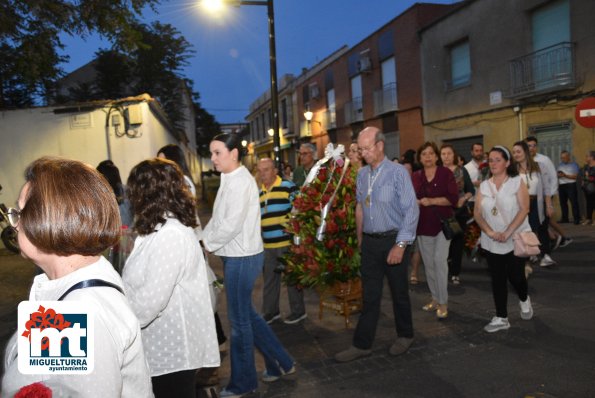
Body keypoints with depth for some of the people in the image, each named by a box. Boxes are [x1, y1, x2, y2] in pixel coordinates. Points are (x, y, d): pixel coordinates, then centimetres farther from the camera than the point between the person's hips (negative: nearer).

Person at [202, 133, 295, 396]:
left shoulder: (240, 182, -18)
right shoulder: (229, 180, 12)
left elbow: (231, 225, -23)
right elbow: (217, 219, 14)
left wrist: (208, 243, -9)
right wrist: (202, 239, 2)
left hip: (242, 258, -9)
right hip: (235, 256, 9)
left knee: (240, 320, 5)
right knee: (246, 315, 18)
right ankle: (280, 362, 32)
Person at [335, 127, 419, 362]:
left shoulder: (397, 172, -11)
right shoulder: (362, 174, 6)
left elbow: (411, 210, -14)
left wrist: (400, 245, -18)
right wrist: (359, 238, 15)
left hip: (393, 240, -4)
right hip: (369, 241, 5)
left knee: (399, 292, 11)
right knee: (370, 295, 10)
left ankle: (405, 336, 32)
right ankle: (362, 344, 17)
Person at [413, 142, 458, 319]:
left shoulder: (446, 173, -3)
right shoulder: (416, 176, 6)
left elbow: (453, 198, -10)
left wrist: (432, 201, -19)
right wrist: (418, 202, -15)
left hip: (442, 223, -4)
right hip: (423, 225, 4)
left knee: (439, 260, -11)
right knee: (428, 263, 10)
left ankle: (443, 302, 1)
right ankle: (435, 299, 25)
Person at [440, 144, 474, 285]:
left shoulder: (462, 170, 3)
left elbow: (471, 190, 5)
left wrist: (464, 198, -12)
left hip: (459, 211, 1)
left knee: (458, 241, 4)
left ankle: (455, 273, 13)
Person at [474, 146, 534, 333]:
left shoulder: (517, 182, -4)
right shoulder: (483, 186, 5)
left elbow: (524, 209, -12)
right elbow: (477, 213, 1)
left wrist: (508, 233, -20)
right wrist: (490, 232, -14)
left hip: (516, 239, -2)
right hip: (491, 243, 3)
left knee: (515, 276, 3)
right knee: (497, 279, 4)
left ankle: (524, 300, 37)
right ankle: (501, 318, 14)